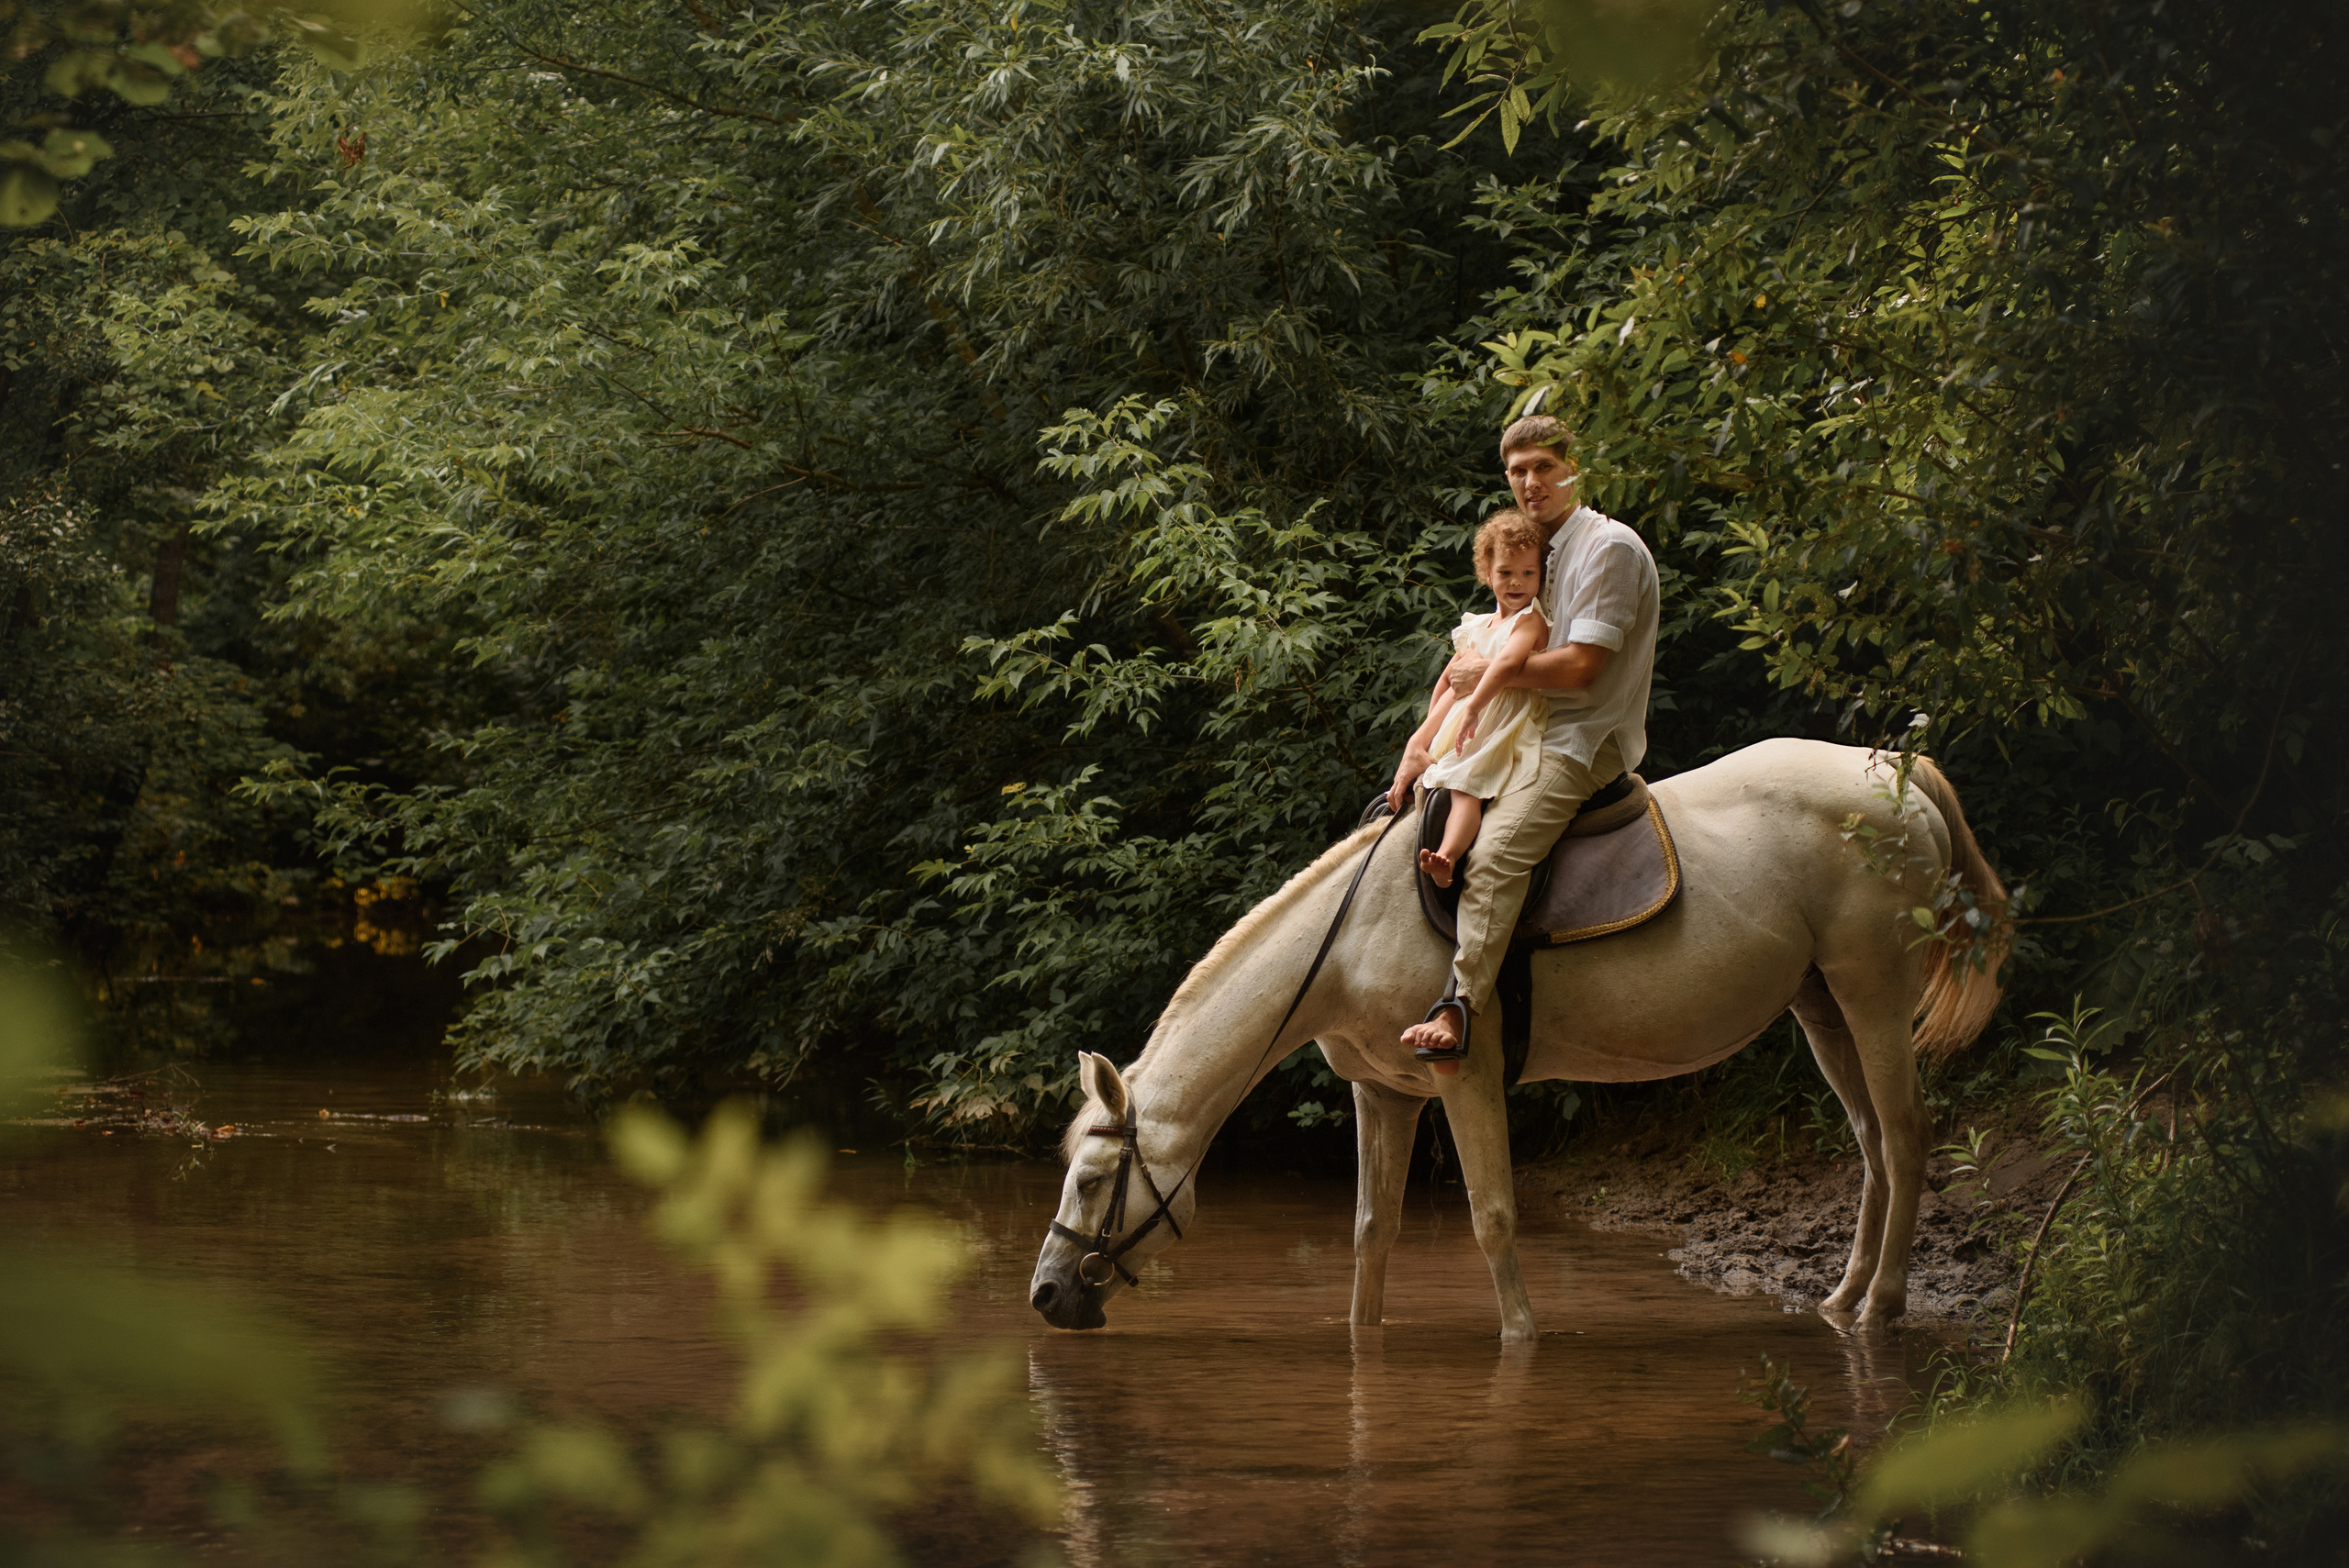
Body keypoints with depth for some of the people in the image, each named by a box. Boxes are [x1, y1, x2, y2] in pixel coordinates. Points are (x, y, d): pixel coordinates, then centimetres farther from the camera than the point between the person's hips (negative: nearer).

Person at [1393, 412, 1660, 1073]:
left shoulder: (1609, 548, -9)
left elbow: (1580, 666, -18)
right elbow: (1480, 657, 19)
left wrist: (1487, 673, -7)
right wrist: (1422, 741, 6)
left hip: (1583, 740, -10)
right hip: (1523, 732, 10)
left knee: (1495, 851, -30)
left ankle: (1458, 1008, -41)